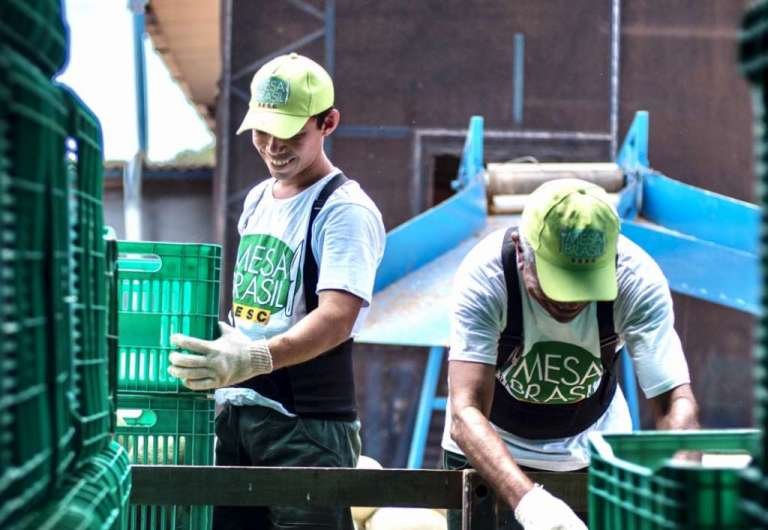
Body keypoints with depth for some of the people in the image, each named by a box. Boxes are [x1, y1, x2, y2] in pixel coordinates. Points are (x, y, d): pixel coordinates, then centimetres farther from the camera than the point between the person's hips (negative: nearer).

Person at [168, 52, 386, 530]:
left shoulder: (346, 210, -11)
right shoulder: (258, 199, 15)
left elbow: (337, 318, -25)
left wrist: (252, 359, -38)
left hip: (307, 423, -7)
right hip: (235, 410, 8)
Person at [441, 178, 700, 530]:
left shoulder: (638, 279, -27)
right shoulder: (483, 275, -32)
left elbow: (675, 403, -30)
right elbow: (466, 413, -39)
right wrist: (528, 500, -55)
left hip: (595, 447, 1)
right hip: (492, 446, -1)